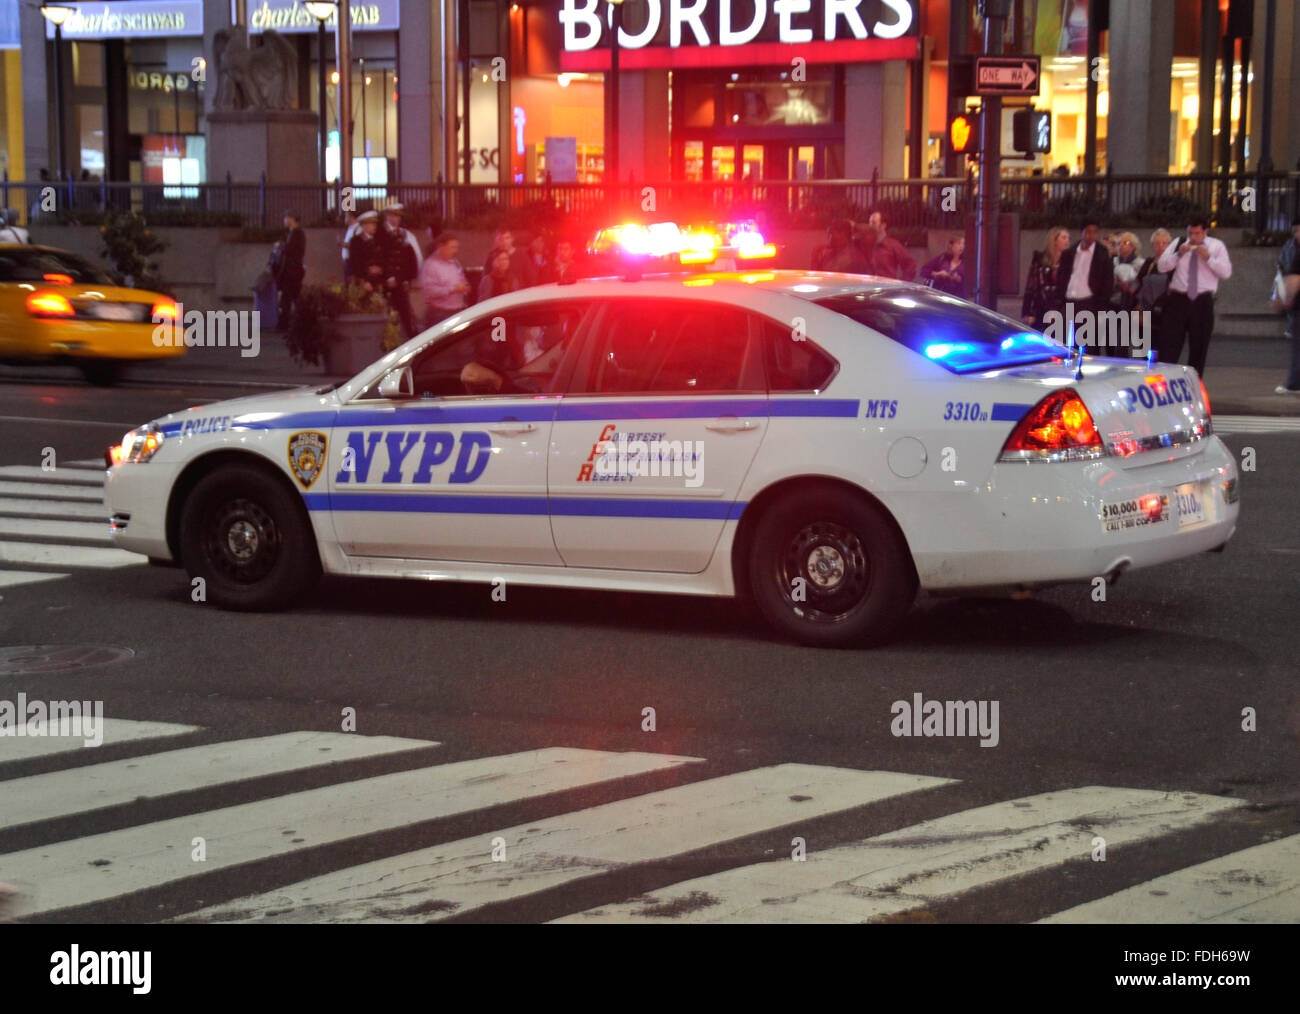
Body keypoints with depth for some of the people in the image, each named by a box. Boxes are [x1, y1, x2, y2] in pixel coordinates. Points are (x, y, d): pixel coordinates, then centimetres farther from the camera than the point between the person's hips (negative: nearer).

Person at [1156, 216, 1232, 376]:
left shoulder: (1216, 246, 7)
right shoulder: (1179, 244, 11)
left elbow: (1226, 272, -4)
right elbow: (1161, 266, 5)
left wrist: (1208, 258, -14)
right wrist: (1178, 254, -9)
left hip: (1202, 302, 0)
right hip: (1178, 299, 0)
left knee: (1199, 346, 4)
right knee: (1168, 345, -8)